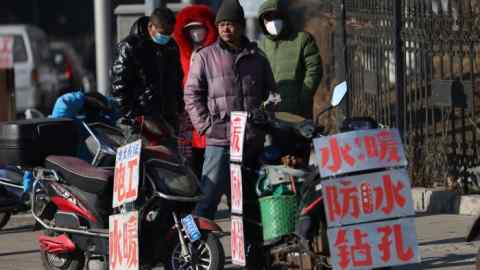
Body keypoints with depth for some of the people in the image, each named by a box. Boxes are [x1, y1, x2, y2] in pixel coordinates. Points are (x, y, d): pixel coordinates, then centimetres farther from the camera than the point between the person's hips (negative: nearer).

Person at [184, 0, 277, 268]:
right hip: (220, 142, -4)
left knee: (252, 202, 11)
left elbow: (271, 94, 20)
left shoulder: (257, 58, 13)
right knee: (208, 198, -13)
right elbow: (192, 94, 1)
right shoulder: (205, 57, 4)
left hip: (253, 143, 4)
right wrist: (207, 125, -9)